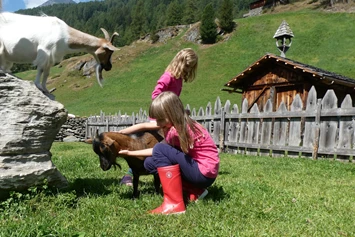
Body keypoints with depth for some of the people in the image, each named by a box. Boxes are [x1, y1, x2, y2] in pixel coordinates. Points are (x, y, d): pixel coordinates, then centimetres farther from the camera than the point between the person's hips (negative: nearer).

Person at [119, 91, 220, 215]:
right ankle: (194, 192, 5)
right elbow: (143, 126, 2)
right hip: (195, 166, 9)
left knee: (160, 150, -23)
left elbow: (158, 150, -8)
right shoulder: (177, 122, 0)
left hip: (205, 173, -9)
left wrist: (129, 152, -2)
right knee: (150, 163, 2)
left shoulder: (179, 131, -23)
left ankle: (174, 204, -21)